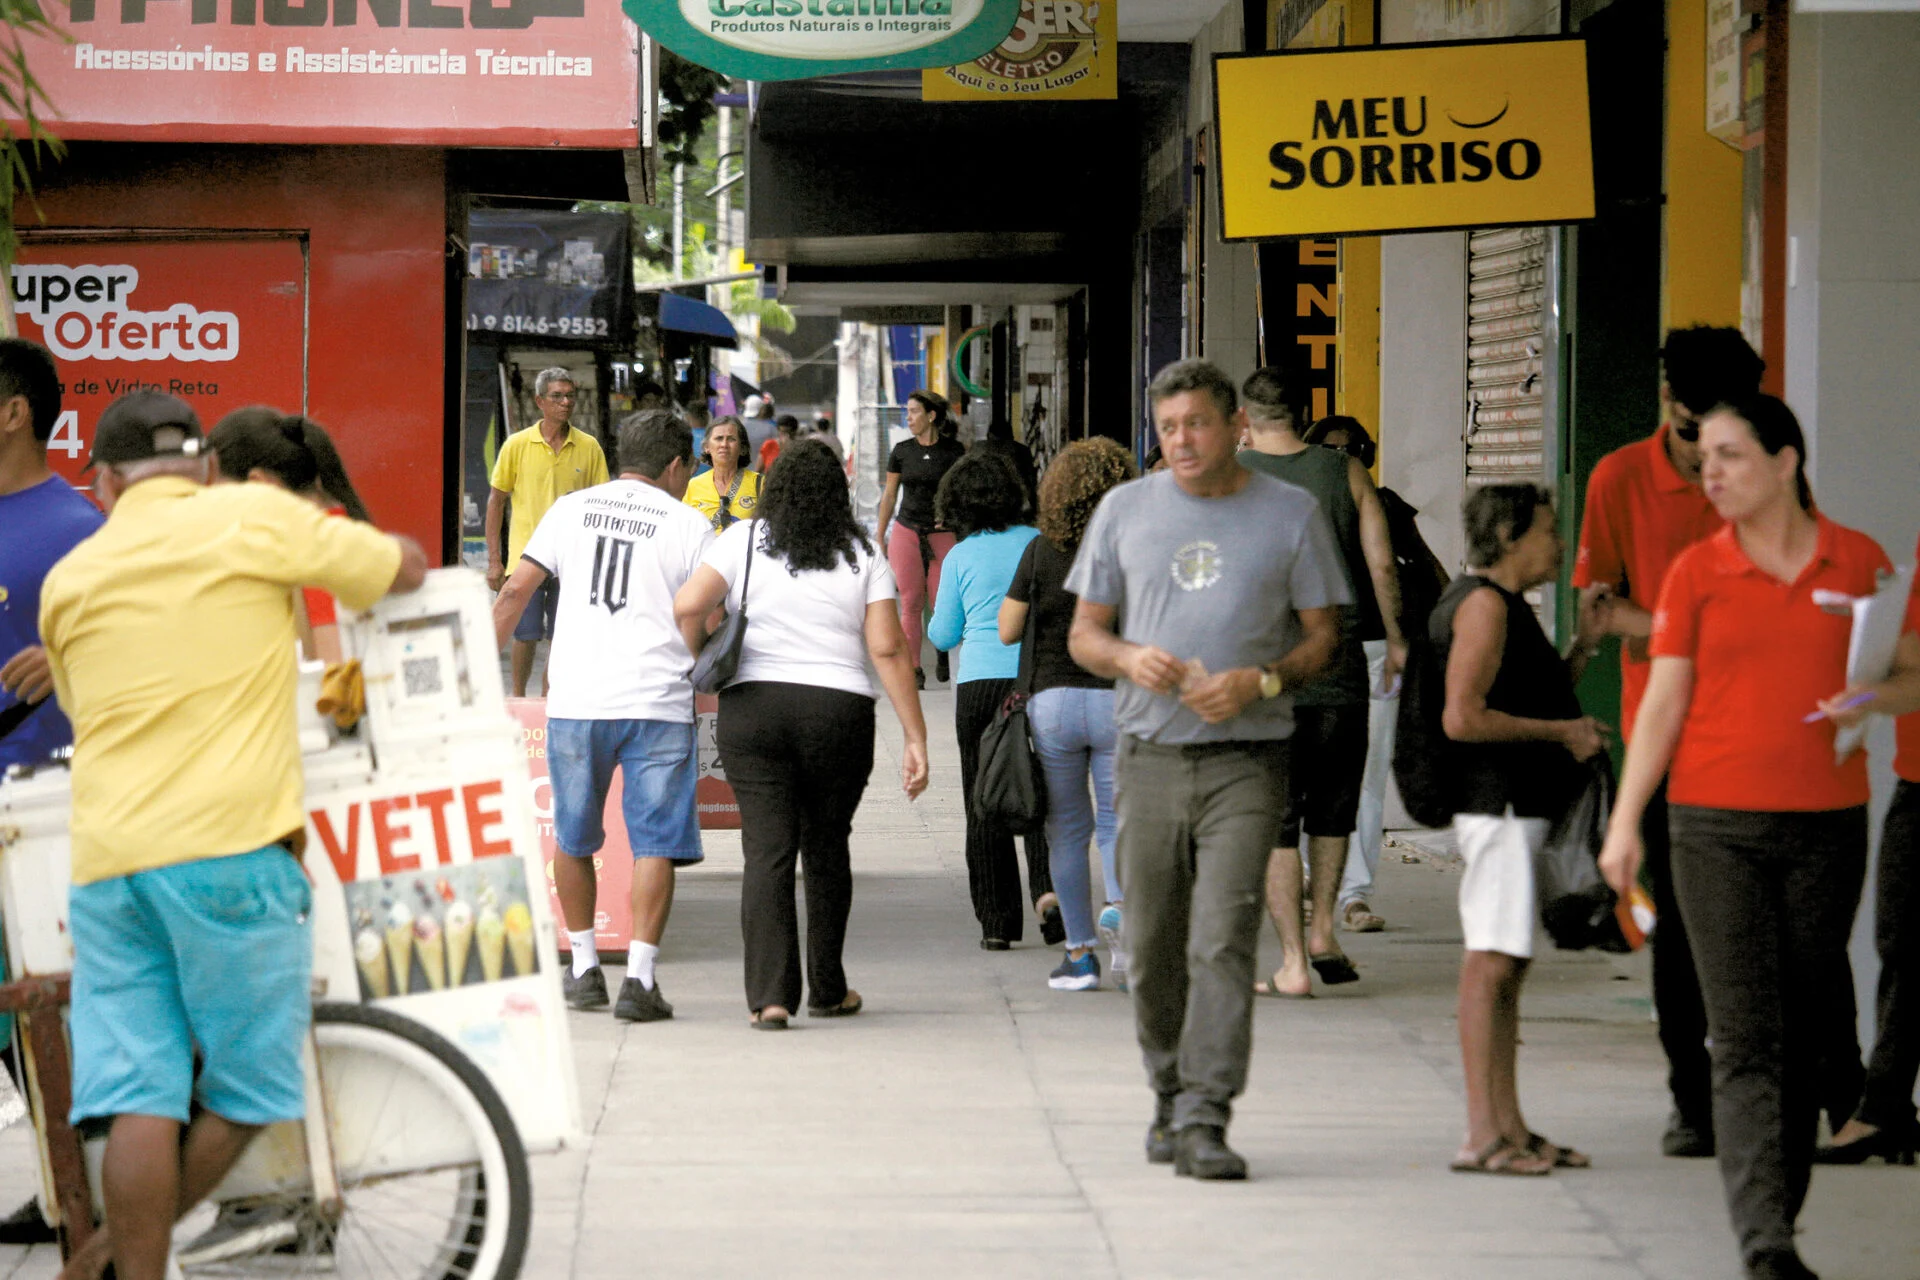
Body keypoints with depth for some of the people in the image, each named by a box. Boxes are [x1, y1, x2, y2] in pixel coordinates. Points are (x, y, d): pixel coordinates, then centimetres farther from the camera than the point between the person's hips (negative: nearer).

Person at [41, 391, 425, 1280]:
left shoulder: (70, 579, 17)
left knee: (139, 1100, 0)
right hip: (228, 843, -4)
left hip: (106, 862, 4)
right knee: (247, 1087, 6)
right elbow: (408, 570, 10)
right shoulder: (251, 517, 3)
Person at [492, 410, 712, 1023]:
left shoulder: (571, 509, 10)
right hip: (657, 704, -3)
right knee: (655, 844, 0)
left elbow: (516, 589, 6)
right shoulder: (688, 525, 2)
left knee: (574, 839, 17)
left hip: (576, 701, 3)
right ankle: (639, 977, -8)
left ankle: (583, 969, 24)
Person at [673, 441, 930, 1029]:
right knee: (827, 848, 16)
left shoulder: (744, 541, 2)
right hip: (840, 711, 1)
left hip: (753, 709, -1)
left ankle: (771, 994, -15)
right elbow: (888, 649, -3)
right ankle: (827, 990, 24)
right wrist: (915, 738, -1)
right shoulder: (863, 556, 3)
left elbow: (687, 606, -10)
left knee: (767, 852, -3)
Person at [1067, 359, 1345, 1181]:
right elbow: (1083, 633, 13)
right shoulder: (1125, 510, 11)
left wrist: (1261, 681, -12)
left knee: (1224, 943, -13)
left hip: (1246, 759, -3)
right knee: (1152, 950, 7)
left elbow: (1322, 636, 7)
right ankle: (1170, 1097, 25)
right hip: (1150, 757, 3)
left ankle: (1203, 1119, -16)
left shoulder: (1289, 513, 5)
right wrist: (1129, 658, -9)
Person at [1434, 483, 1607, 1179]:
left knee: (1506, 966, 11)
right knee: (1491, 964, -11)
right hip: (1497, 804, -11)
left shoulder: (1504, 605, 21)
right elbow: (1463, 717, -21)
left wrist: (1584, 643, 15)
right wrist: (1563, 731, -15)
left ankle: (1509, 1128, 15)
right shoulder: (1484, 604, -12)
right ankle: (1482, 1136, -12)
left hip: (1521, 805, 11)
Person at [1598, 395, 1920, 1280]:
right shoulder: (1697, 572, 3)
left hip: (1829, 824, 1)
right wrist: (1625, 821, -2)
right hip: (1719, 824, -1)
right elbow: (1663, 703, 3)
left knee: (1806, 1033, 8)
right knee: (1746, 1037, -8)